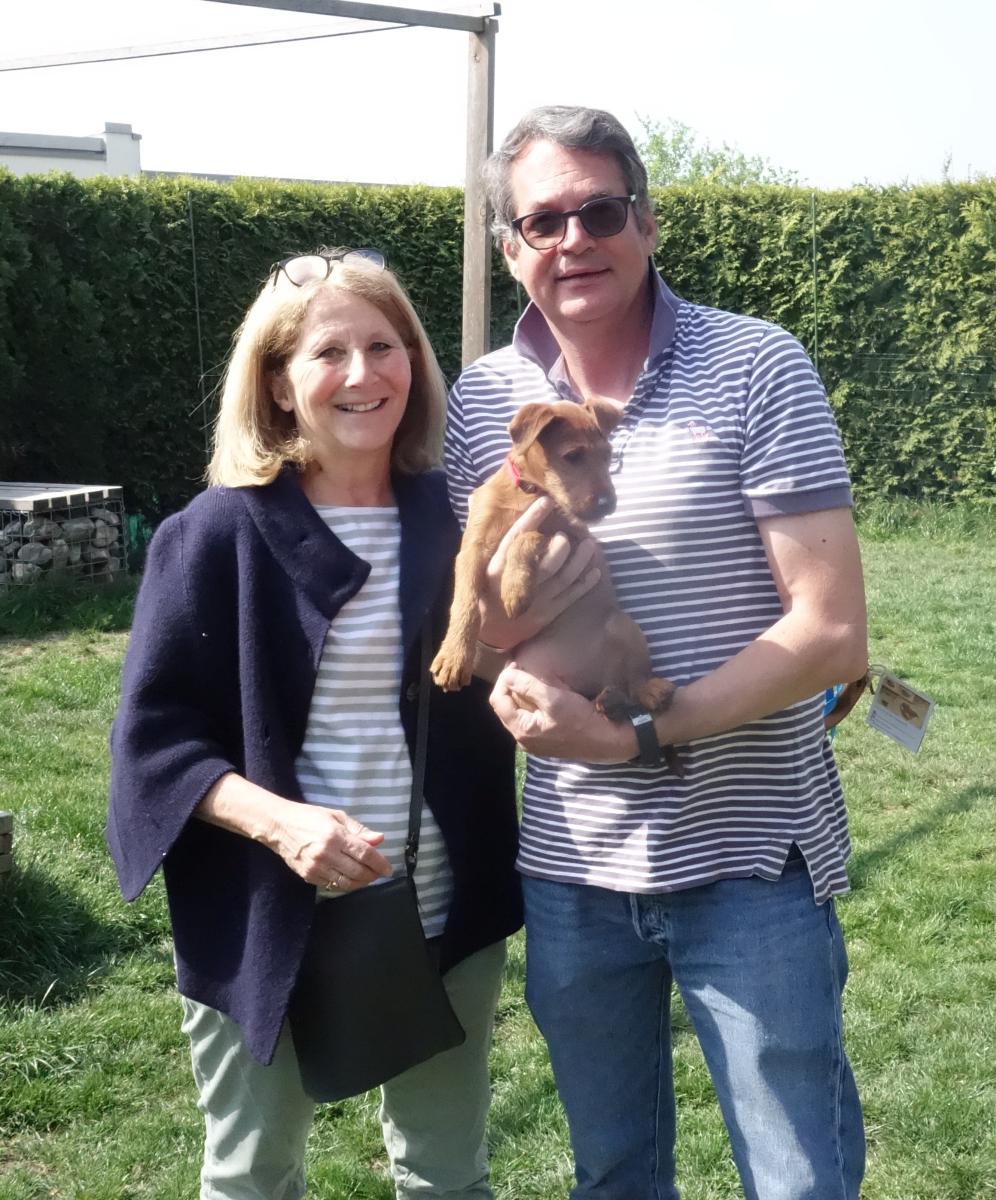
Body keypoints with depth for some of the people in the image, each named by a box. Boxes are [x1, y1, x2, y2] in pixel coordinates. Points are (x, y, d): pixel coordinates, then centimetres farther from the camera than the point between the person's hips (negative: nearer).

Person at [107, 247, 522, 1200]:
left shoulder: (453, 518, -1)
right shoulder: (221, 534, -11)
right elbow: (152, 735, -11)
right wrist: (276, 820, -26)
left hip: (446, 917, 3)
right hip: (267, 925, -2)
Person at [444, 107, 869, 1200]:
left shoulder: (756, 369, -9)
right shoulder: (481, 402, 1)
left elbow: (831, 631, -13)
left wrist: (640, 737, -21)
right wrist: (509, 676, -16)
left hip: (748, 864, -3)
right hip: (570, 866, 4)